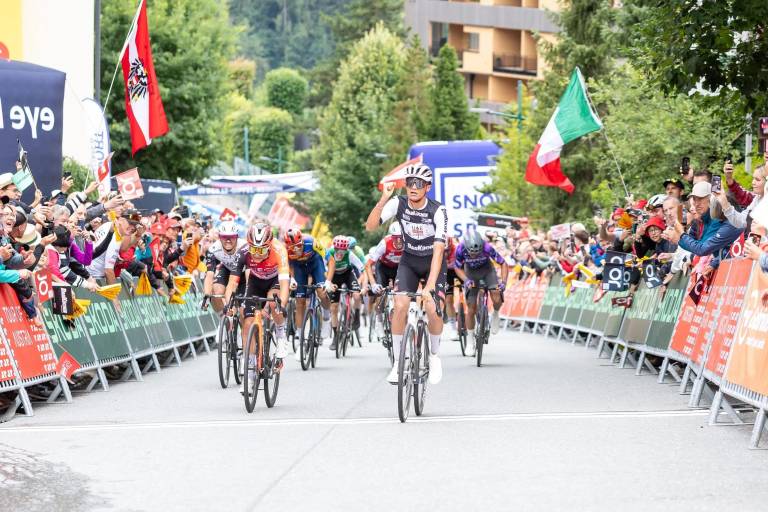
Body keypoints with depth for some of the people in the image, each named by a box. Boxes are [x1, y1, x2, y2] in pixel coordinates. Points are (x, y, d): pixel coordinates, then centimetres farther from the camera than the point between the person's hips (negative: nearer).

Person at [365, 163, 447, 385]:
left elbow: (438, 250, -33)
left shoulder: (438, 211, -27)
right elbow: (370, 226, -25)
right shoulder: (398, 204, -18)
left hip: (433, 263, -2)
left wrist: (430, 285, -42)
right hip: (409, 261, 2)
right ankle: (398, 362, -6)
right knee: (400, 306, -18)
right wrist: (383, 199, -38)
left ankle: (434, 356, 9)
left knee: (432, 309, -18)